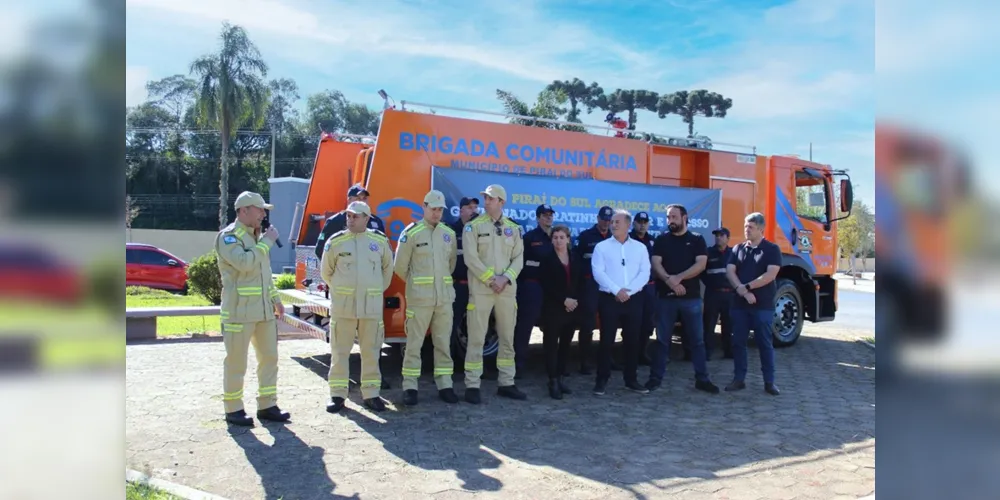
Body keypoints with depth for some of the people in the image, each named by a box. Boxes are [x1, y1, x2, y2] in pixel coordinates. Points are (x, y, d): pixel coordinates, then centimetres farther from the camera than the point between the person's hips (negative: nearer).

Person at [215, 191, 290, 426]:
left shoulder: (257, 237, 16)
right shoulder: (228, 236, -9)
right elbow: (245, 263, -25)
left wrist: (275, 299, 18)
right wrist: (267, 242, -15)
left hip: (263, 310, 8)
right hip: (239, 310, -8)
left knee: (269, 357, 9)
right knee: (236, 362, 1)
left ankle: (267, 406, 18)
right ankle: (233, 409, 12)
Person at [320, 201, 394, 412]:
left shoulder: (380, 241, 3)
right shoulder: (336, 241, -1)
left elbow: (387, 268, 15)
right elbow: (326, 271, 10)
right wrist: (341, 289, 12)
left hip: (372, 305, 1)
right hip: (342, 304, -1)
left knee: (371, 351, 6)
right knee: (340, 351, 4)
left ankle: (371, 394, 15)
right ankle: (337, 395, 13)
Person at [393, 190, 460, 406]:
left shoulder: (449, 233, 10)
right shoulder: (411, 233, -5)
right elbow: (400, 267, -1)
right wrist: (416, 283, 10)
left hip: (445, 297, 4)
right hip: (419, 297, -4)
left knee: (443, 343, 9)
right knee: (414, 343, 0)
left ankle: (445, 385, 16)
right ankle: (409, 387, 7)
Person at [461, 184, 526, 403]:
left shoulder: (514, 228, 10)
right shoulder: (474, 226, -1)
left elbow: (518, 258, 5)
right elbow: (471, 258, -8)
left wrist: (505, 279, -11)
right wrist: (491, 279, -13)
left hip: (507, 289, 4)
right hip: (481, 289, -4)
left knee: (507, 338, 10)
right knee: (476, 338, -3)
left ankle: (506, 383, 21)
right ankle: (472, 386, 3)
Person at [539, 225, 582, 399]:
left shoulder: (575, 258, 11)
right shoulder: (547, 259, -2)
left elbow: (580, 282, 9)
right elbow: (546, 286, -9)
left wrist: (575, 300, -6)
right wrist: (563, 300, -15)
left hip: (572, 307, 4)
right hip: (553, 308, -4)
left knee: (566, 344, 8)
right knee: (552, 344, -4)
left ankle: (560, 378, 16)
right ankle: (553, 381, -1)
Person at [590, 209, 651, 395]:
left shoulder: (640, 247, 9)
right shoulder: (601, 247, 3)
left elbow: (645, 273, 0)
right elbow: (598, 273, -7)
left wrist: (628, 290, -13)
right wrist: (617, 290, -16)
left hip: (633, 300, 2)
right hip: (609, 299, -2)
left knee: (632, 340, 7)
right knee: (607, 340, -1)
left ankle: (631, 379, 19)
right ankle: (602, 380, 7)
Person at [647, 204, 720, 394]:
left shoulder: (697, 240, 4)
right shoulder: (661, 240, 6)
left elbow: (701, 264, -7)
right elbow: (656, 264, -4)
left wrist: (678, 278, -17)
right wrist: (669, 280, -20)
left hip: (691, 297, 0)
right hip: (666, 296, 0)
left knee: (697, 339, 5)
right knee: (662, 339, 5)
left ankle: (702, 379, 12)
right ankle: (656, 377, 12)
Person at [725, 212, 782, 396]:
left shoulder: (772, 249, -1)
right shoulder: (738, 248, 10)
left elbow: (770, 275, -13)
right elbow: (730, 271, 0)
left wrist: (747, 287, -13)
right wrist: (742, 290, -15)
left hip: (763, 305, -4)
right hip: (740, 303, 4)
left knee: (765, 343, 1)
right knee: (738, 342, 5)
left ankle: (769, 382, 9)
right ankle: (739, 379, 13)